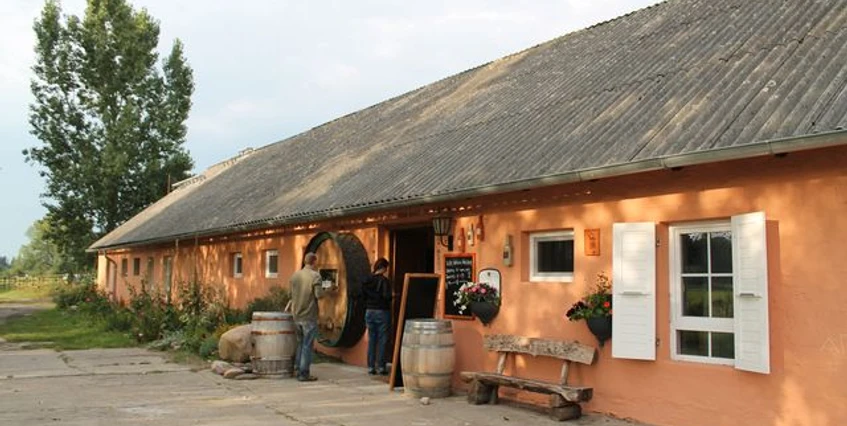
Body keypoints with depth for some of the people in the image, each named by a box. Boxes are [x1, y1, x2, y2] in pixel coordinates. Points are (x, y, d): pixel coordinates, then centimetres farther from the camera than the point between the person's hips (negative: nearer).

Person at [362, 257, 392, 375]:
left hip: (369, 311, 5)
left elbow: (363, 293, -4)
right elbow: (387, 296, -18)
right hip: (382, 312, -5)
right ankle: (381, 367, 1)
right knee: (382, 340, 1)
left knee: (371, 340, 9)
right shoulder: (384, 281, -11)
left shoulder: (368, 280, 4)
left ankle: (371, 367, 9)